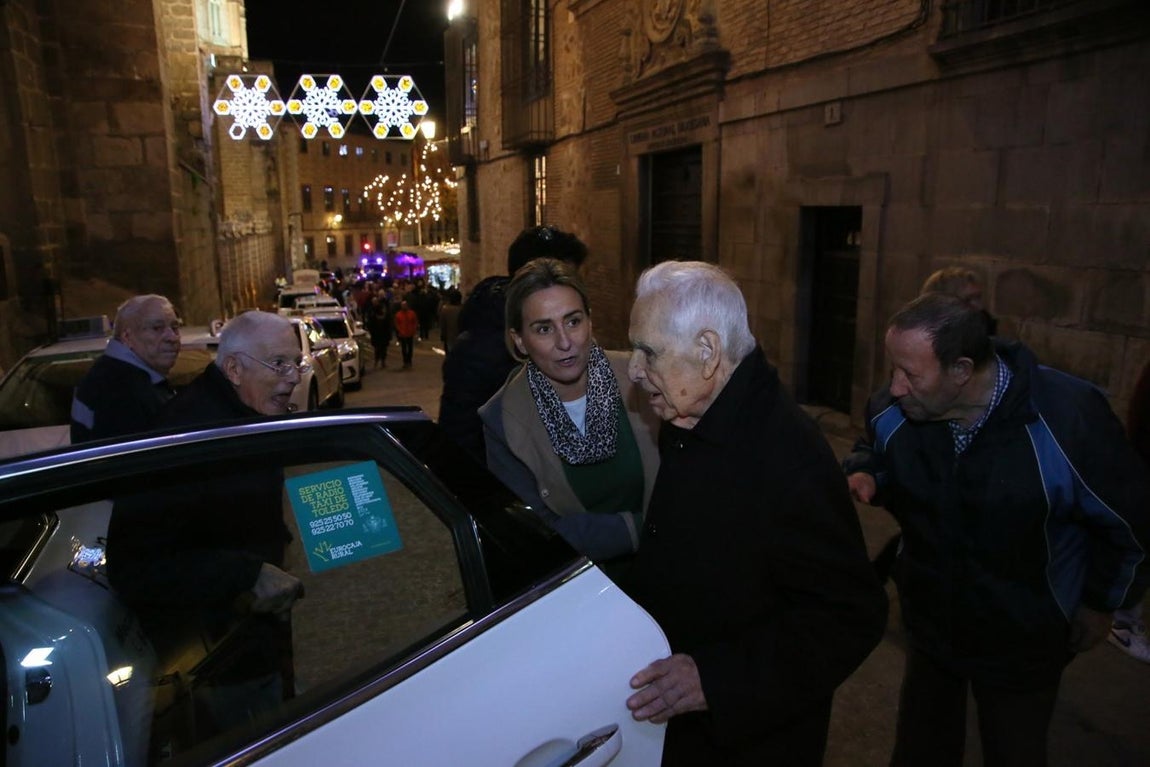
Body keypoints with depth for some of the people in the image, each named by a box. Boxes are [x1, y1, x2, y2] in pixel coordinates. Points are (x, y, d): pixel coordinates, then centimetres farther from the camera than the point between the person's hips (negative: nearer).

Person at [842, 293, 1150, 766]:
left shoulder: (1068, 420, -29)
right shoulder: (891, 413, -18)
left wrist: (1101, 603, 1)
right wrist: (865, 476, -17)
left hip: (1023, 642, -3)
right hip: (929, 625, 3)